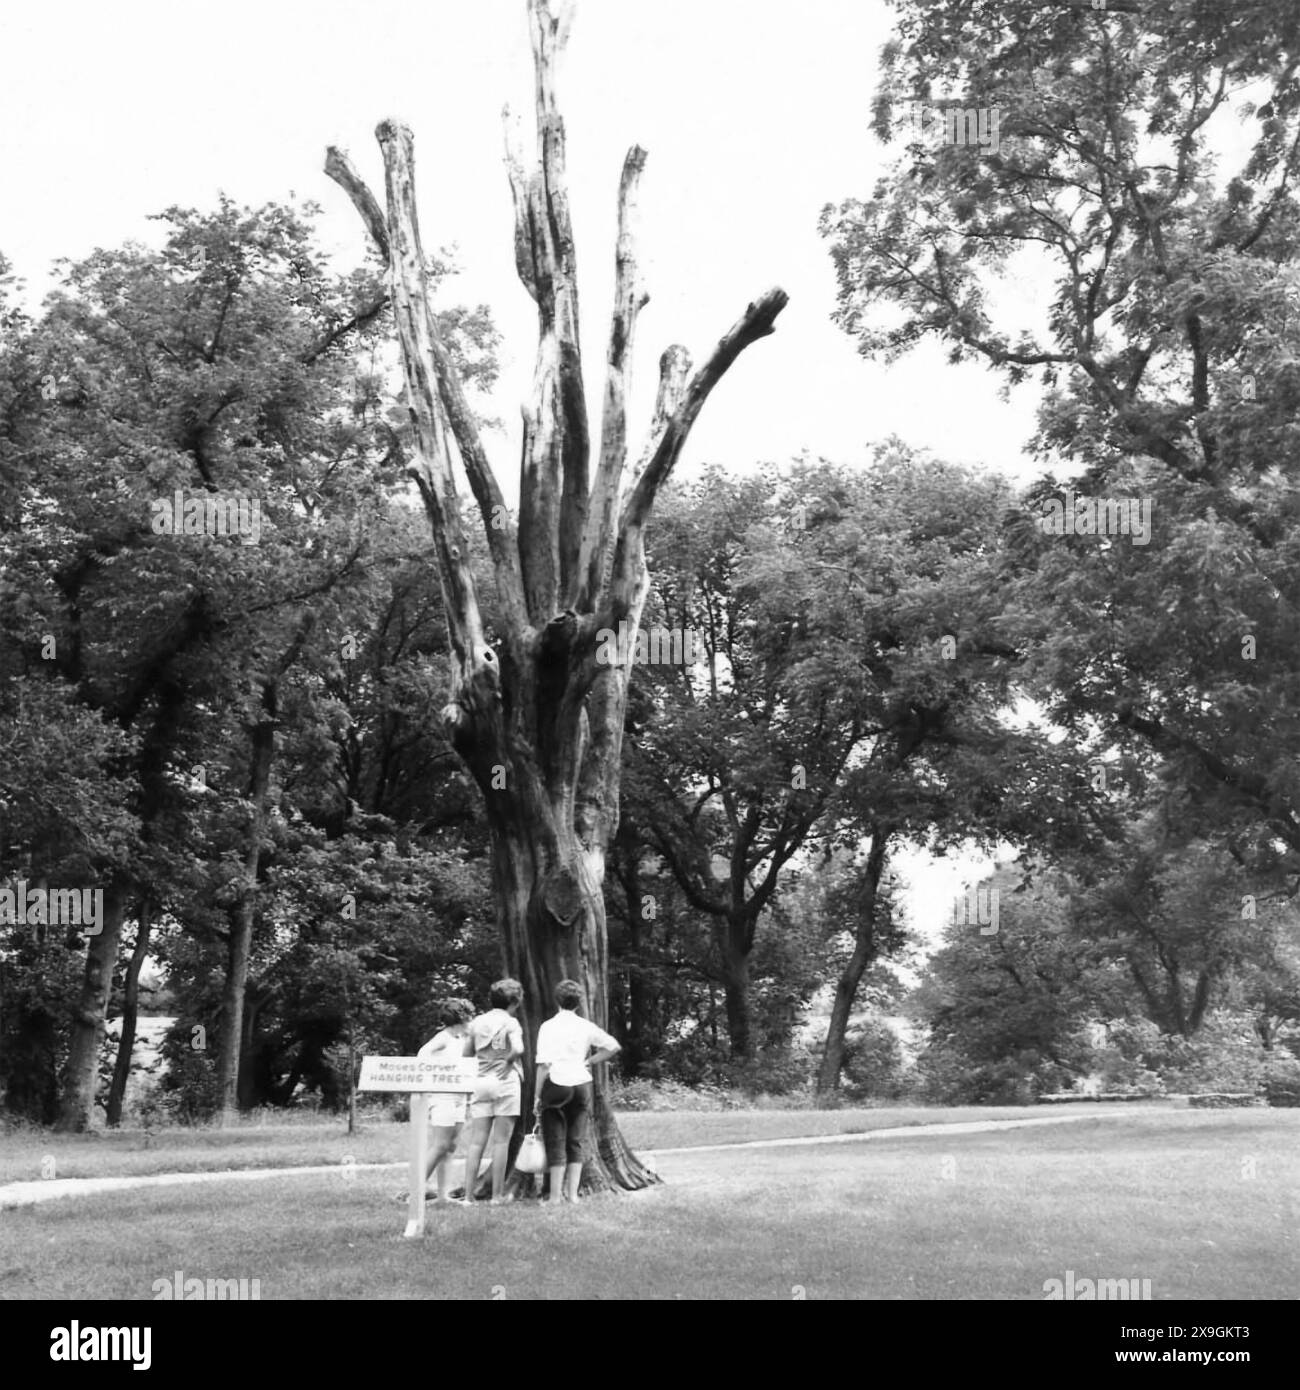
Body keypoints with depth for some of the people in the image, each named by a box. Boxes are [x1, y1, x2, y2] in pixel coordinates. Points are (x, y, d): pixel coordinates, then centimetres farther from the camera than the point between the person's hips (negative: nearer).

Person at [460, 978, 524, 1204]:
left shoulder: (477, 1022, 9)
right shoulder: (510, 1022, -6)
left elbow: (466, 1054, 11)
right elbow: (518, 1049, -23)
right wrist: (508, 1059, -3)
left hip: (481, 1081, 5)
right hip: (505, 1081, -4)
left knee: (477, 1142, 5)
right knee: (500, 1142, 1)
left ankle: (468, 1194, 1)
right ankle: (497, 1195, 2)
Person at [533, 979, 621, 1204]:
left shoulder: (548, 1026, -7)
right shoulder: (585, 1026, 4)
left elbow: (543, 1063, -11)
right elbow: (613, 1046, 2)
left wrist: (537, 1095, -7)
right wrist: (589, 1061, 10)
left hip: (557, 1085, -3)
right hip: (582, 1084, 3)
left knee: (556, 1143, 2)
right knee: (575, 1143, 11)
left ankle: (556, 1195, 1)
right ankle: (572, 1193, 9)